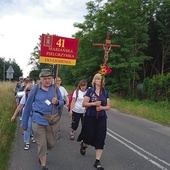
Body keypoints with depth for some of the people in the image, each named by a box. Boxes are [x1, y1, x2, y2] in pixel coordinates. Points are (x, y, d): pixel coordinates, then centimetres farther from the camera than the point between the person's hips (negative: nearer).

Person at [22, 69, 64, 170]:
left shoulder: (55, 88, 1)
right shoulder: (35, 88, -5)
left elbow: (62, 102, 9)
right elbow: (28, 106, 1)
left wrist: (57, 102, -17)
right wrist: (25, 122, 4)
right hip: (38, 120, -2)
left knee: (51, 143, 15)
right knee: (42, 144, 3)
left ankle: (42, 154, 48)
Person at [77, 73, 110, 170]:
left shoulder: (105, 92, 5)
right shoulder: (90, 91, -4)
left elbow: (108, 106, 6)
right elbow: (84, 104, -6)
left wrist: (102, 107, -14)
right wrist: (94, 103, -21)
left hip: (101, 118, 3)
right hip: (90, 117, -2)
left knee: (100, 139, -1)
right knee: (90, 136, 2)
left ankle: (97, 161, 7)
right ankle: (84, 145, 40)